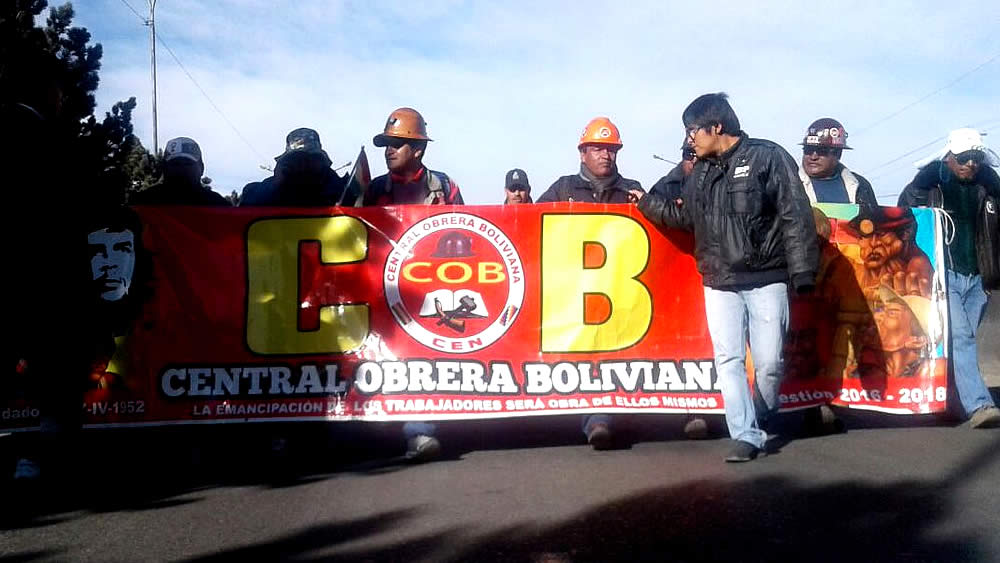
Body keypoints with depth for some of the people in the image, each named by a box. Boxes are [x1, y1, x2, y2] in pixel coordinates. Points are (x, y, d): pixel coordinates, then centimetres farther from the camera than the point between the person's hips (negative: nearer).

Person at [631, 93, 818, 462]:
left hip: (767, 281, -4)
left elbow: (796, 218, -9)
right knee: (729, 359, -2)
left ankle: (762, 419, 28)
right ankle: (746, 435, 4)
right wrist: (647, 204, 23)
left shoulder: (767, 157, -5)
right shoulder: (703, 172, 13)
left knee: (769, 362, 2)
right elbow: (685, 216, 28)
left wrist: (802, 273, -14)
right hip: (720, 285, 5)